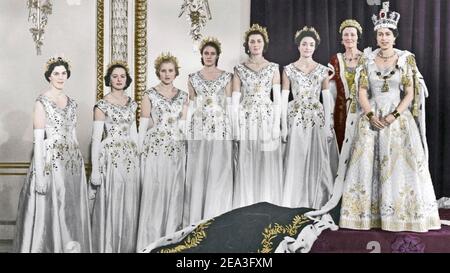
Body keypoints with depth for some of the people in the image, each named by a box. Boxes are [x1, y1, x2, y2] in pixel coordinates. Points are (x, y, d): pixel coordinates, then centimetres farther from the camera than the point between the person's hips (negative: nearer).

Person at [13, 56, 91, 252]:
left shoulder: (71, 102, 12)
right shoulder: (42, 102, -6)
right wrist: (40, 173, -16)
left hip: (72, 162, 6)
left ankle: (71, 247, 18)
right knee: (50, 212, -3)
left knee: (72, 212, 9)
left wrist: (78, 161, 13)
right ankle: (51, 247, 7)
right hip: (51, 161, -6)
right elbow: (38, 139, -11)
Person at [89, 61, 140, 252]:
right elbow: (96, 138, -6)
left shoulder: (131, 104, 12)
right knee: (111, 204, -4)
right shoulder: (102, 105, -4)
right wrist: (95, 169, -10)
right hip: (111, 156, -5)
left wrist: (137, 156, 12)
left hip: (131, 157, 5)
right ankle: (108, 247, 7)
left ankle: (127, 246, 18)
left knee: (130, 205, 7)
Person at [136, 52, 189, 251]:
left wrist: (187, 150, 6)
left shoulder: (183, 96, 11)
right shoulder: (149, 95, 2)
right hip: (155, 151, -3)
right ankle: (151, 243, 5)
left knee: (174, 195, 4)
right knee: (154, 195, -3)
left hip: (177, 151, 3)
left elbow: (184, 125, 12)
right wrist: (139, 152, -3)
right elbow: (143, 126, 1)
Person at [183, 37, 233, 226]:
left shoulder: (226, 77, 6)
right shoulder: (193, 78, 9)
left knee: (219, 171, -2)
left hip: (220, 127, -1)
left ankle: (216, 217, 7)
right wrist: (187, 131, 3)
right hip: (199, 127, 1)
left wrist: (230, 128, -2)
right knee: (197, 171, 1)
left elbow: (229, 104, 5)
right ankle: (197, 219, 8)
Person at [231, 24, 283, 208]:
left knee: (268, 165, 1)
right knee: (246, 166, 0)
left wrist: (276, 125, -6)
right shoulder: (239, 69, 5)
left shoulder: (273, 68, 6)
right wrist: (236, 128, -6)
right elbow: (234, 101, 2)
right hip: (246, 121, 0)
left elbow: (277, 99, 3)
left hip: (267, 119, 0)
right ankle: (246, 208, 9)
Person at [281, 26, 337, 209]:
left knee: (317, 161, 1)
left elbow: (327, 99, 6)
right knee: (296, 161, -2)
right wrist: (284, 126, -5)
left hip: (317, 119, 1)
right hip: (296, 119, -1)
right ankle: (296, 204, 7)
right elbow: (284, 99, 1)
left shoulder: (323, 70, 7)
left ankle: (316, 203, 11)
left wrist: (328, 126, 0)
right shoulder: (288, 70, 3)